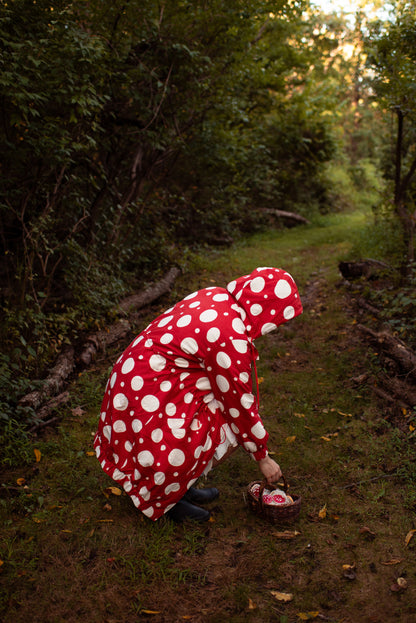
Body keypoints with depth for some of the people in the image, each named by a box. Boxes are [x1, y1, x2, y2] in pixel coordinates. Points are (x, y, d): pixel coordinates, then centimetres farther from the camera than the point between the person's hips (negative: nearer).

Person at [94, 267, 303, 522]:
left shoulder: (217, 296, 3)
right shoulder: (230, 336, -25)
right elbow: (238, 402, -14)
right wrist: (262, 457, 2)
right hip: (150, 399, -10)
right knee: (230, 433, -8)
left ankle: (179, 486, 19)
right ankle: (161, 497, 7)